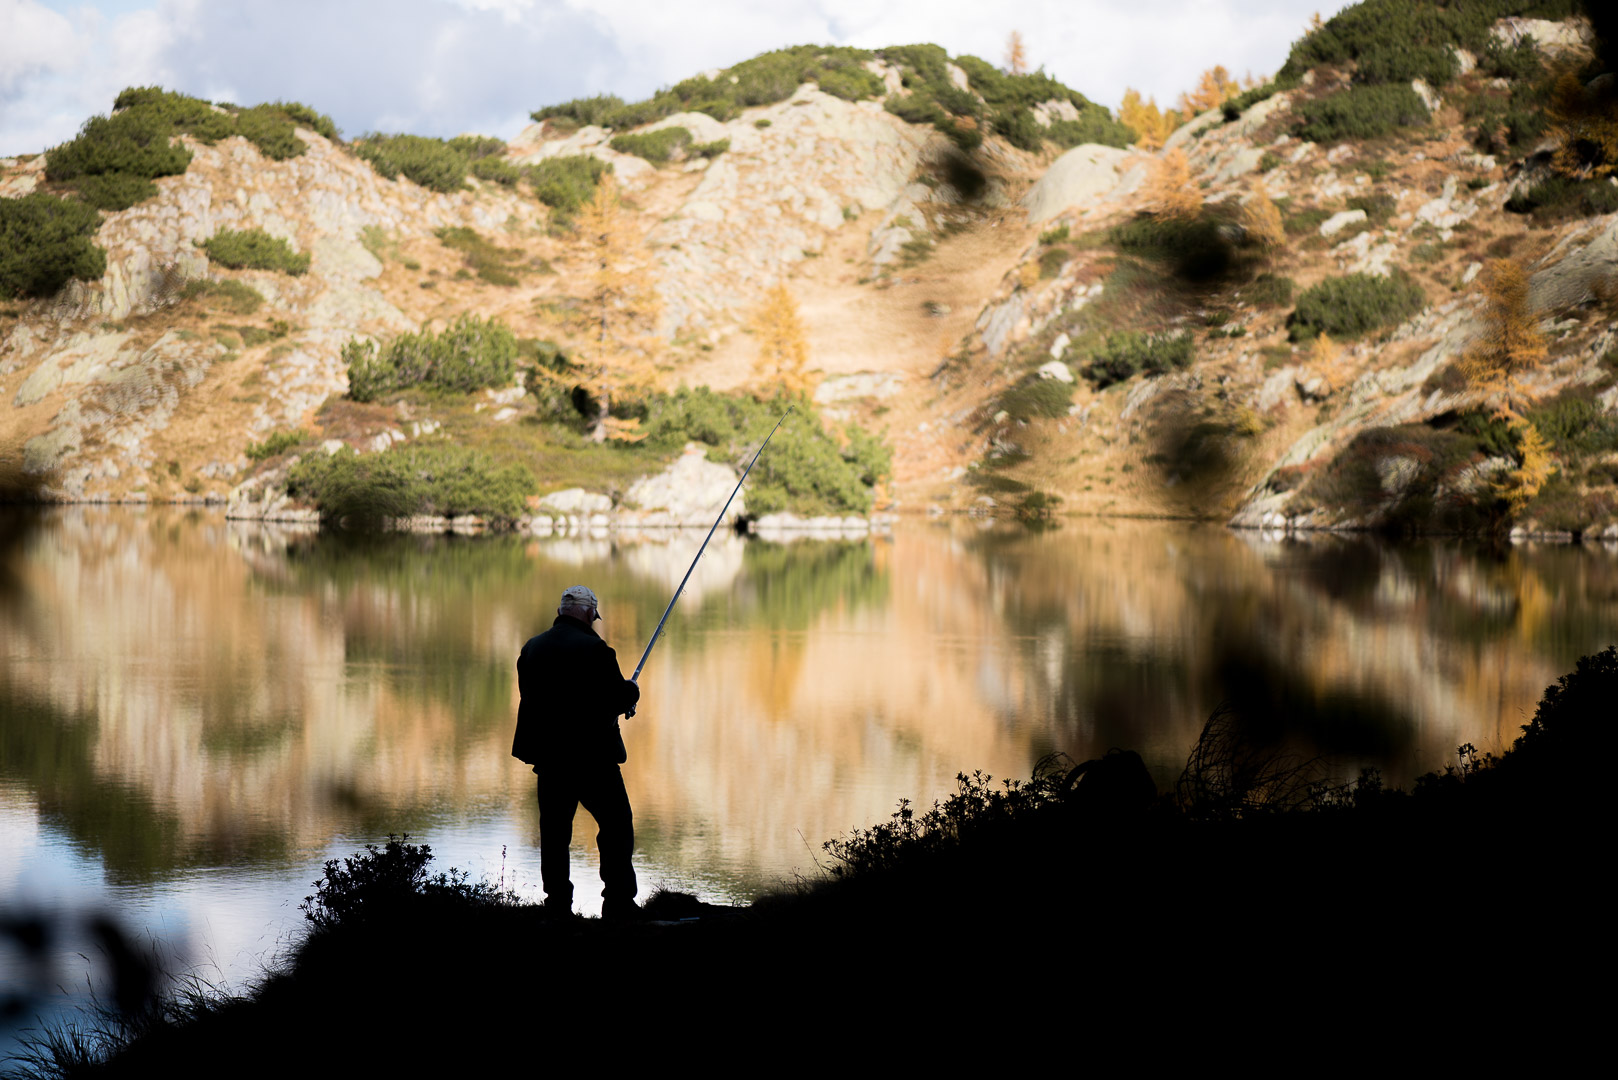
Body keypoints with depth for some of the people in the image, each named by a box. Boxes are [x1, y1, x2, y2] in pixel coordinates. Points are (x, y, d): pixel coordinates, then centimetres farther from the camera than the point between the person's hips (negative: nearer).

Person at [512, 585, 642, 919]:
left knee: (554, 830, 10)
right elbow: (619, 700, -12)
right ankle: (618, 905, -3)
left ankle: (557, 905, 8)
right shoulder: (594, 650, -13)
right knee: (616, 827, 3)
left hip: (548, 756, 5)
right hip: (593, 756, -5)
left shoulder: (532, 648, 7)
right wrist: (631, 690, 12)